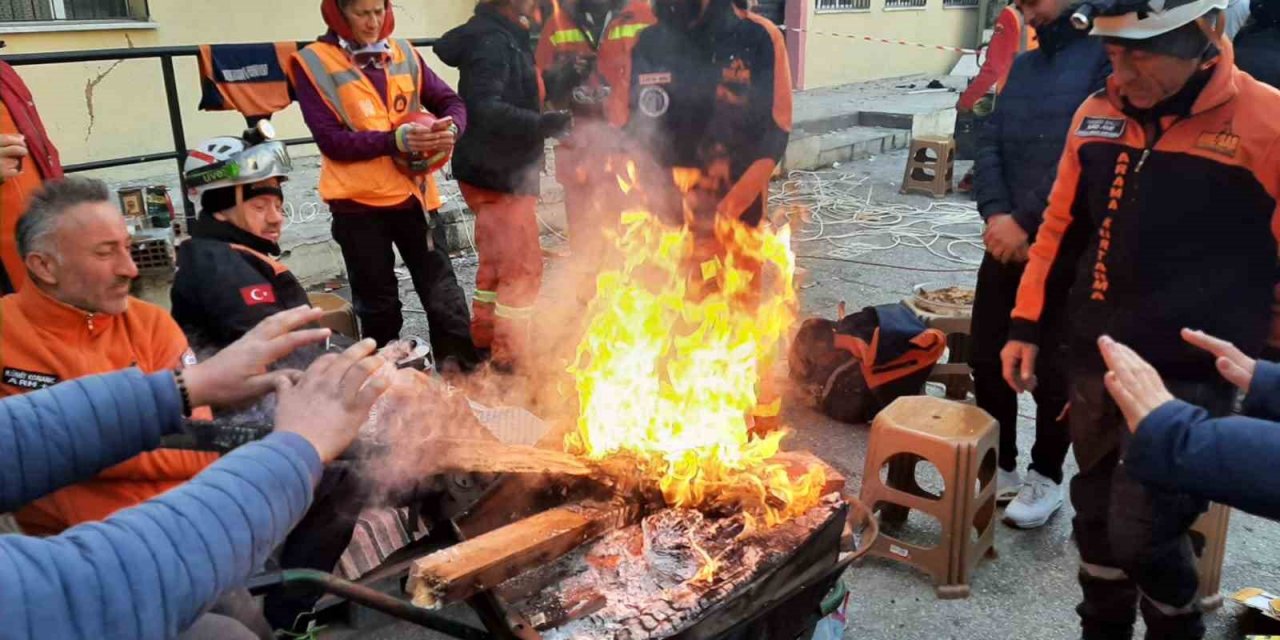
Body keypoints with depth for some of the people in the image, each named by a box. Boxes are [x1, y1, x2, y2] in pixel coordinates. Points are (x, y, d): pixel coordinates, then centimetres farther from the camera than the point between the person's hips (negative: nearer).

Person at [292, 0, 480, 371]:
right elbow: (330, 140, -12)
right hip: (358, 201, -3)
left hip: (413, 192, 3)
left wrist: (451, 128, -15)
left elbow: (450, 101, 9)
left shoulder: (403, 53, 8)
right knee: (378, 302, 11)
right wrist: (396, 139, -24)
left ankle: (465, 372, 17)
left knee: (442, 288, 6)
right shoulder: (313, 62, -4)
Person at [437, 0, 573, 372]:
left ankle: (484, 340, 33)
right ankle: (510, 358, 6)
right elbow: (484, 108, -32)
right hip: (498, 176, -10)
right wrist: (543, 123, -38)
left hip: (498, 172, 10)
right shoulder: (492, 41, -18)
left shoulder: (504, 37, 13)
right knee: (522, 269, -4)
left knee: (496, 264, 20)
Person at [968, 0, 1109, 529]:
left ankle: (1045, 477, 24)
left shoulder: (1106, 57, -7)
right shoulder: (1023, 66, 15)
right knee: (987, 358, 10)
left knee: (1052, 369, 5)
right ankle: (1000, 466, 28)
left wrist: (1026, 221, -16)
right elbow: (989, 143, 8)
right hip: (1006, 241, 6)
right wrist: (996, 213, -8)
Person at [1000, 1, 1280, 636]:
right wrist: (1026, 326, 11)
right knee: (1095, 515, 16)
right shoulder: (1096, 115, 5)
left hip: (1187, 376, -5)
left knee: (1141, 533, -4)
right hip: (1093, 362, 5)